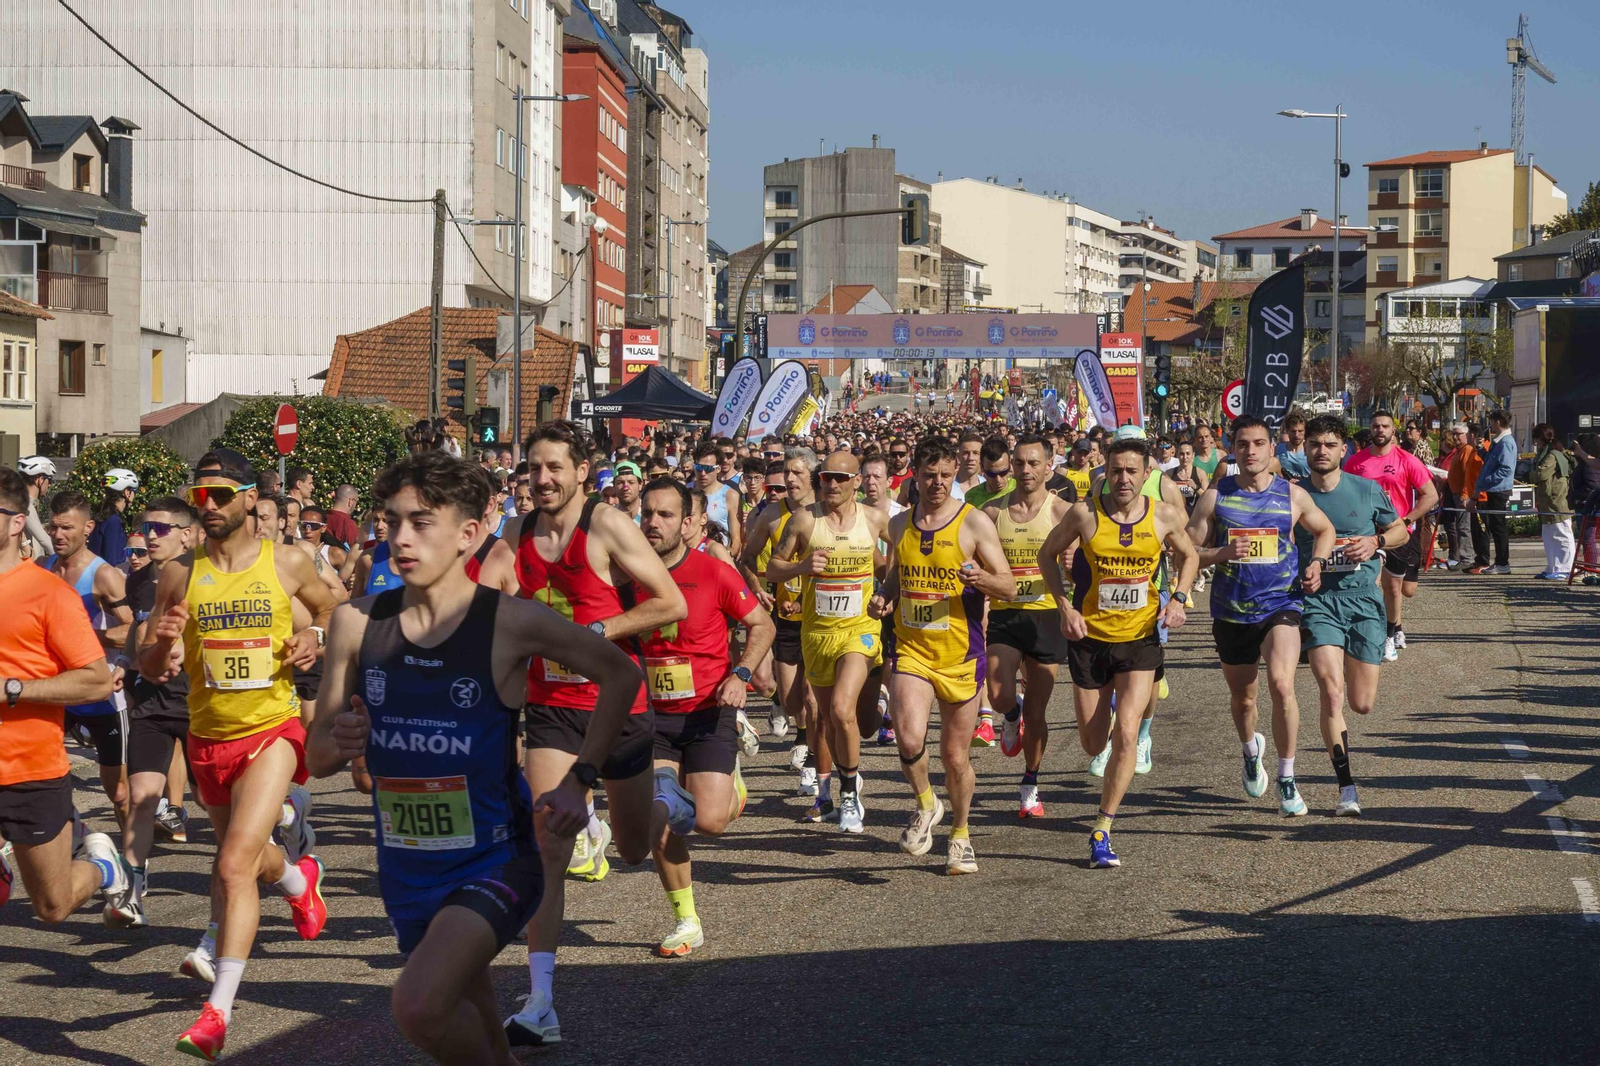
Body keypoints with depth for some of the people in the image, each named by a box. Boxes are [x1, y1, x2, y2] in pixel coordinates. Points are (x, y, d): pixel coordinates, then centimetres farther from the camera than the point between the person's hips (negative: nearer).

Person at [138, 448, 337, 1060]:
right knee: (251, 859, 23)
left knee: (234, 867, -19)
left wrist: (315, 637, -7)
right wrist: (163, 645, -22)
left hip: (272, 732, -4)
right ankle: (299, 878, 60)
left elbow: (330, 611, 16)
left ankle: (218, 1011, -18)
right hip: (210, 736, 4)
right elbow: (147, 668, 1)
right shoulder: (180, 574, -1)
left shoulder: (286, 565, -4)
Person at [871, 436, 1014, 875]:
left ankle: (960, 835, 30)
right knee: (909, 739, -21)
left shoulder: (974, 522, -4)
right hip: (911, 650, 2)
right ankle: (925, 805, 9)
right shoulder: (899, 524, 8)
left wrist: (982, 579, -27)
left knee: (955, 755, 7)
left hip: (960, 655, -2)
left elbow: (1009, 587, -5)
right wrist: (884, 598, 0)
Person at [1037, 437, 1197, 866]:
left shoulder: (1165, 516, -5)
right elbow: (1047, 554, 5)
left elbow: (1188, 556, 14)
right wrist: (1064, 606, -7)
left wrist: (1178, 598, -3)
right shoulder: (1085, 513, -10)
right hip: (1090, 637, 0)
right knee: (1093, 743, 8)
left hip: (1140, 638, 0)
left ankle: (1102, 831, -4)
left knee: (1126, 736, -14)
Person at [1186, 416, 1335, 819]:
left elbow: (1324, 531, 19)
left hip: (1281, 605, -2)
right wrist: (1221, 553, -18)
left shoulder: (1292, 495, 1)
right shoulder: (1216, 496, -1)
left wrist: (1317, 563, 0)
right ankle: (1252, 750, 51)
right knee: (1242, 698, 16)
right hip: (1231, 611, 2)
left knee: (1281, 684, -23)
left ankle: (1287, 779, -10)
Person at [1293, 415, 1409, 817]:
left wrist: (1375, 542, -5)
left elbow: (1400, 531, 16)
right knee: (1331, 691, -18)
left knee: (1362, 704, 3)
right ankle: (1346, 788, -13)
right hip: (1317, 601, -1)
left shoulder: (1368, 490, 3)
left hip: (1363, 598, 1)